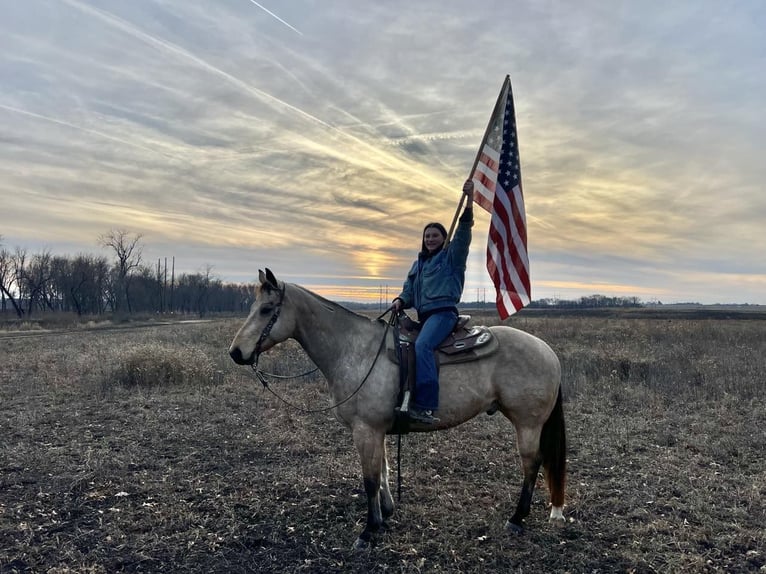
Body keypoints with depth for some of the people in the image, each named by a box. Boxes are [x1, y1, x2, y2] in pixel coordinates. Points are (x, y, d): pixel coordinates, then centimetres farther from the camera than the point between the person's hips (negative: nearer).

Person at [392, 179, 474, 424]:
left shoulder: (452, 255, 4)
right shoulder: (419, 263, 23)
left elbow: (463, 233, -10)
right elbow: (409, 289, 21)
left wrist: (469, 201, -22)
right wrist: (401, 301, -3)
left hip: (443, 312, -8)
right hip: (423, 315, 9)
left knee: (422, 346, -33)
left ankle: (427, 406, -39)